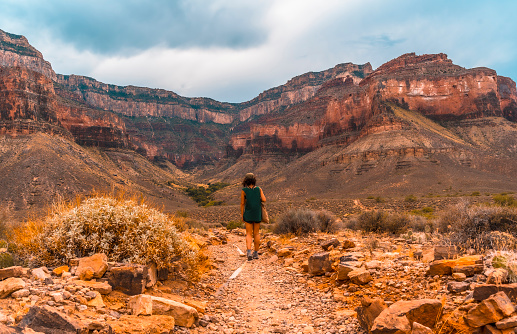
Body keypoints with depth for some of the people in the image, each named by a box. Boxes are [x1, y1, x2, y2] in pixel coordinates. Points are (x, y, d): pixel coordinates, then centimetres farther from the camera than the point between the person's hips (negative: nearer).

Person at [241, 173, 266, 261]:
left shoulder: (243, 190, -5)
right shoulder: (259, 189, 1)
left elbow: (242, 203, -4)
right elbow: (264, 200, -7)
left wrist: (242, 215, 3)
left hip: (248, 214, -2)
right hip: (257, 214, 2)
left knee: (249, 234, 2)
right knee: (256, 233, 12)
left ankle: (249, 252, -16)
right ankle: (256, 253, 15)